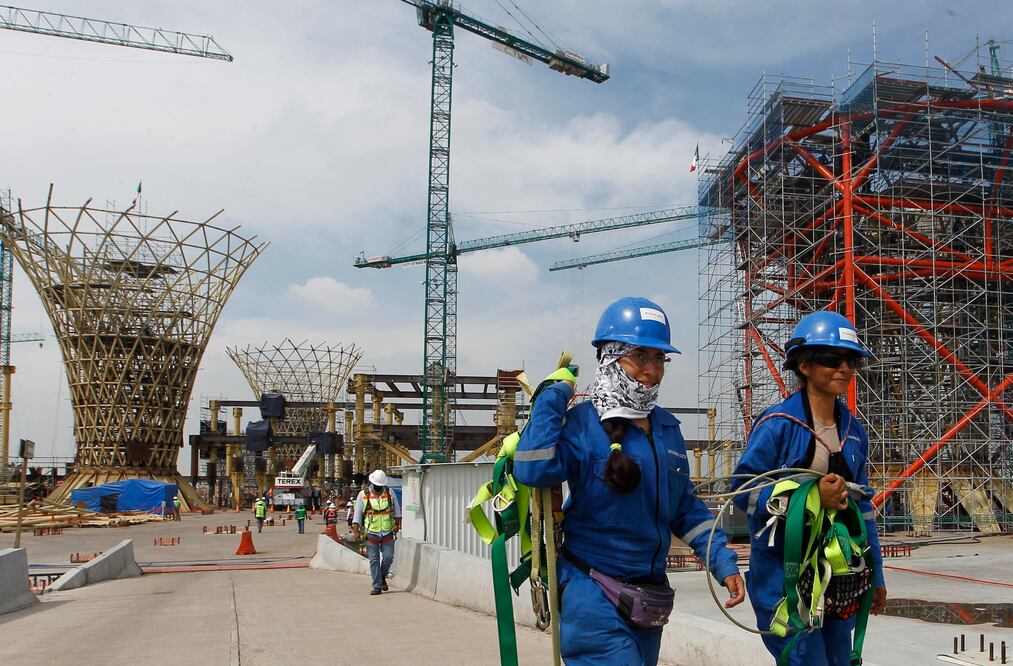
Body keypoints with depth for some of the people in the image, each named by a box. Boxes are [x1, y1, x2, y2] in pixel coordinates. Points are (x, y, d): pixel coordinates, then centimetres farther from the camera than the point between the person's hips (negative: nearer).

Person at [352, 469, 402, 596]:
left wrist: (397, 524, 2)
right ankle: (377, 586, 5)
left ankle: (383, 576, 24)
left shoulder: (390, 493, 5)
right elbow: (357, 514, 3)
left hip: (387, 533, 1)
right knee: (374, 560, -1)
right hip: (371, 533, -1)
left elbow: (397, 510, 14)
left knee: (388, 557, -4)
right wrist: (356, 531, -3)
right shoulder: (363, 495, 0)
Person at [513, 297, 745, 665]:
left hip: (649, 602, 8)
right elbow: (533, 471, -32)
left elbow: (684, 508, 16)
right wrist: (554, 394, -24)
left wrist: (723, 562, 9)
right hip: (594, 598, -7)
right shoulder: (582, 423, -14)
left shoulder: (667, 429, 8)